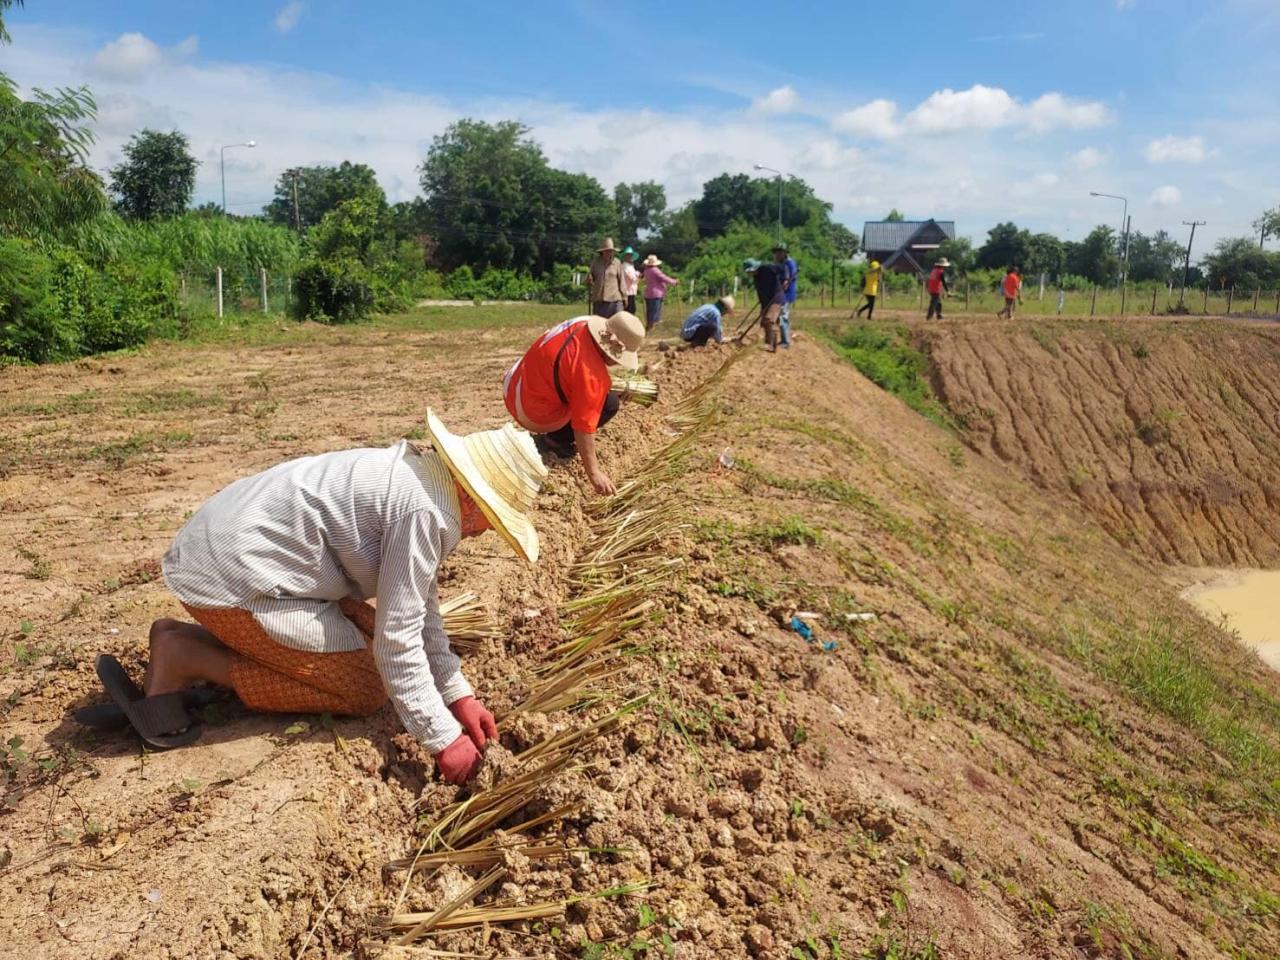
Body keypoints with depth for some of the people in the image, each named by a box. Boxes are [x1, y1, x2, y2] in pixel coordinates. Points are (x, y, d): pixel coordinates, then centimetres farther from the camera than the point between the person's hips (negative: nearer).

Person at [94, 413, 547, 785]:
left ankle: (182, 639, 13)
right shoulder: (426, 512, -21)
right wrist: (443, 738, -14)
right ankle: (184, 660, -3)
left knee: (364, 631, 18)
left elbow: (419, 606, 11)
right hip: (234, 576, -10)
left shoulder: (421, 476, 9)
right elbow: (397, 639, -20)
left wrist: (459, 694, 5)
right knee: (365, 688, -2)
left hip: (230, 545, 10)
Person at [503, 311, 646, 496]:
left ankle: (552, 436, 19)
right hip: (534, 415, -8)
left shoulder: (583, 324, -7)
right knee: (610, 403, -6)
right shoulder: (590, 372, -31)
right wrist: (593, 472, -25)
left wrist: (604, 386, 16)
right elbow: (584, 425, -30)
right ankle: (551, 440, -1)